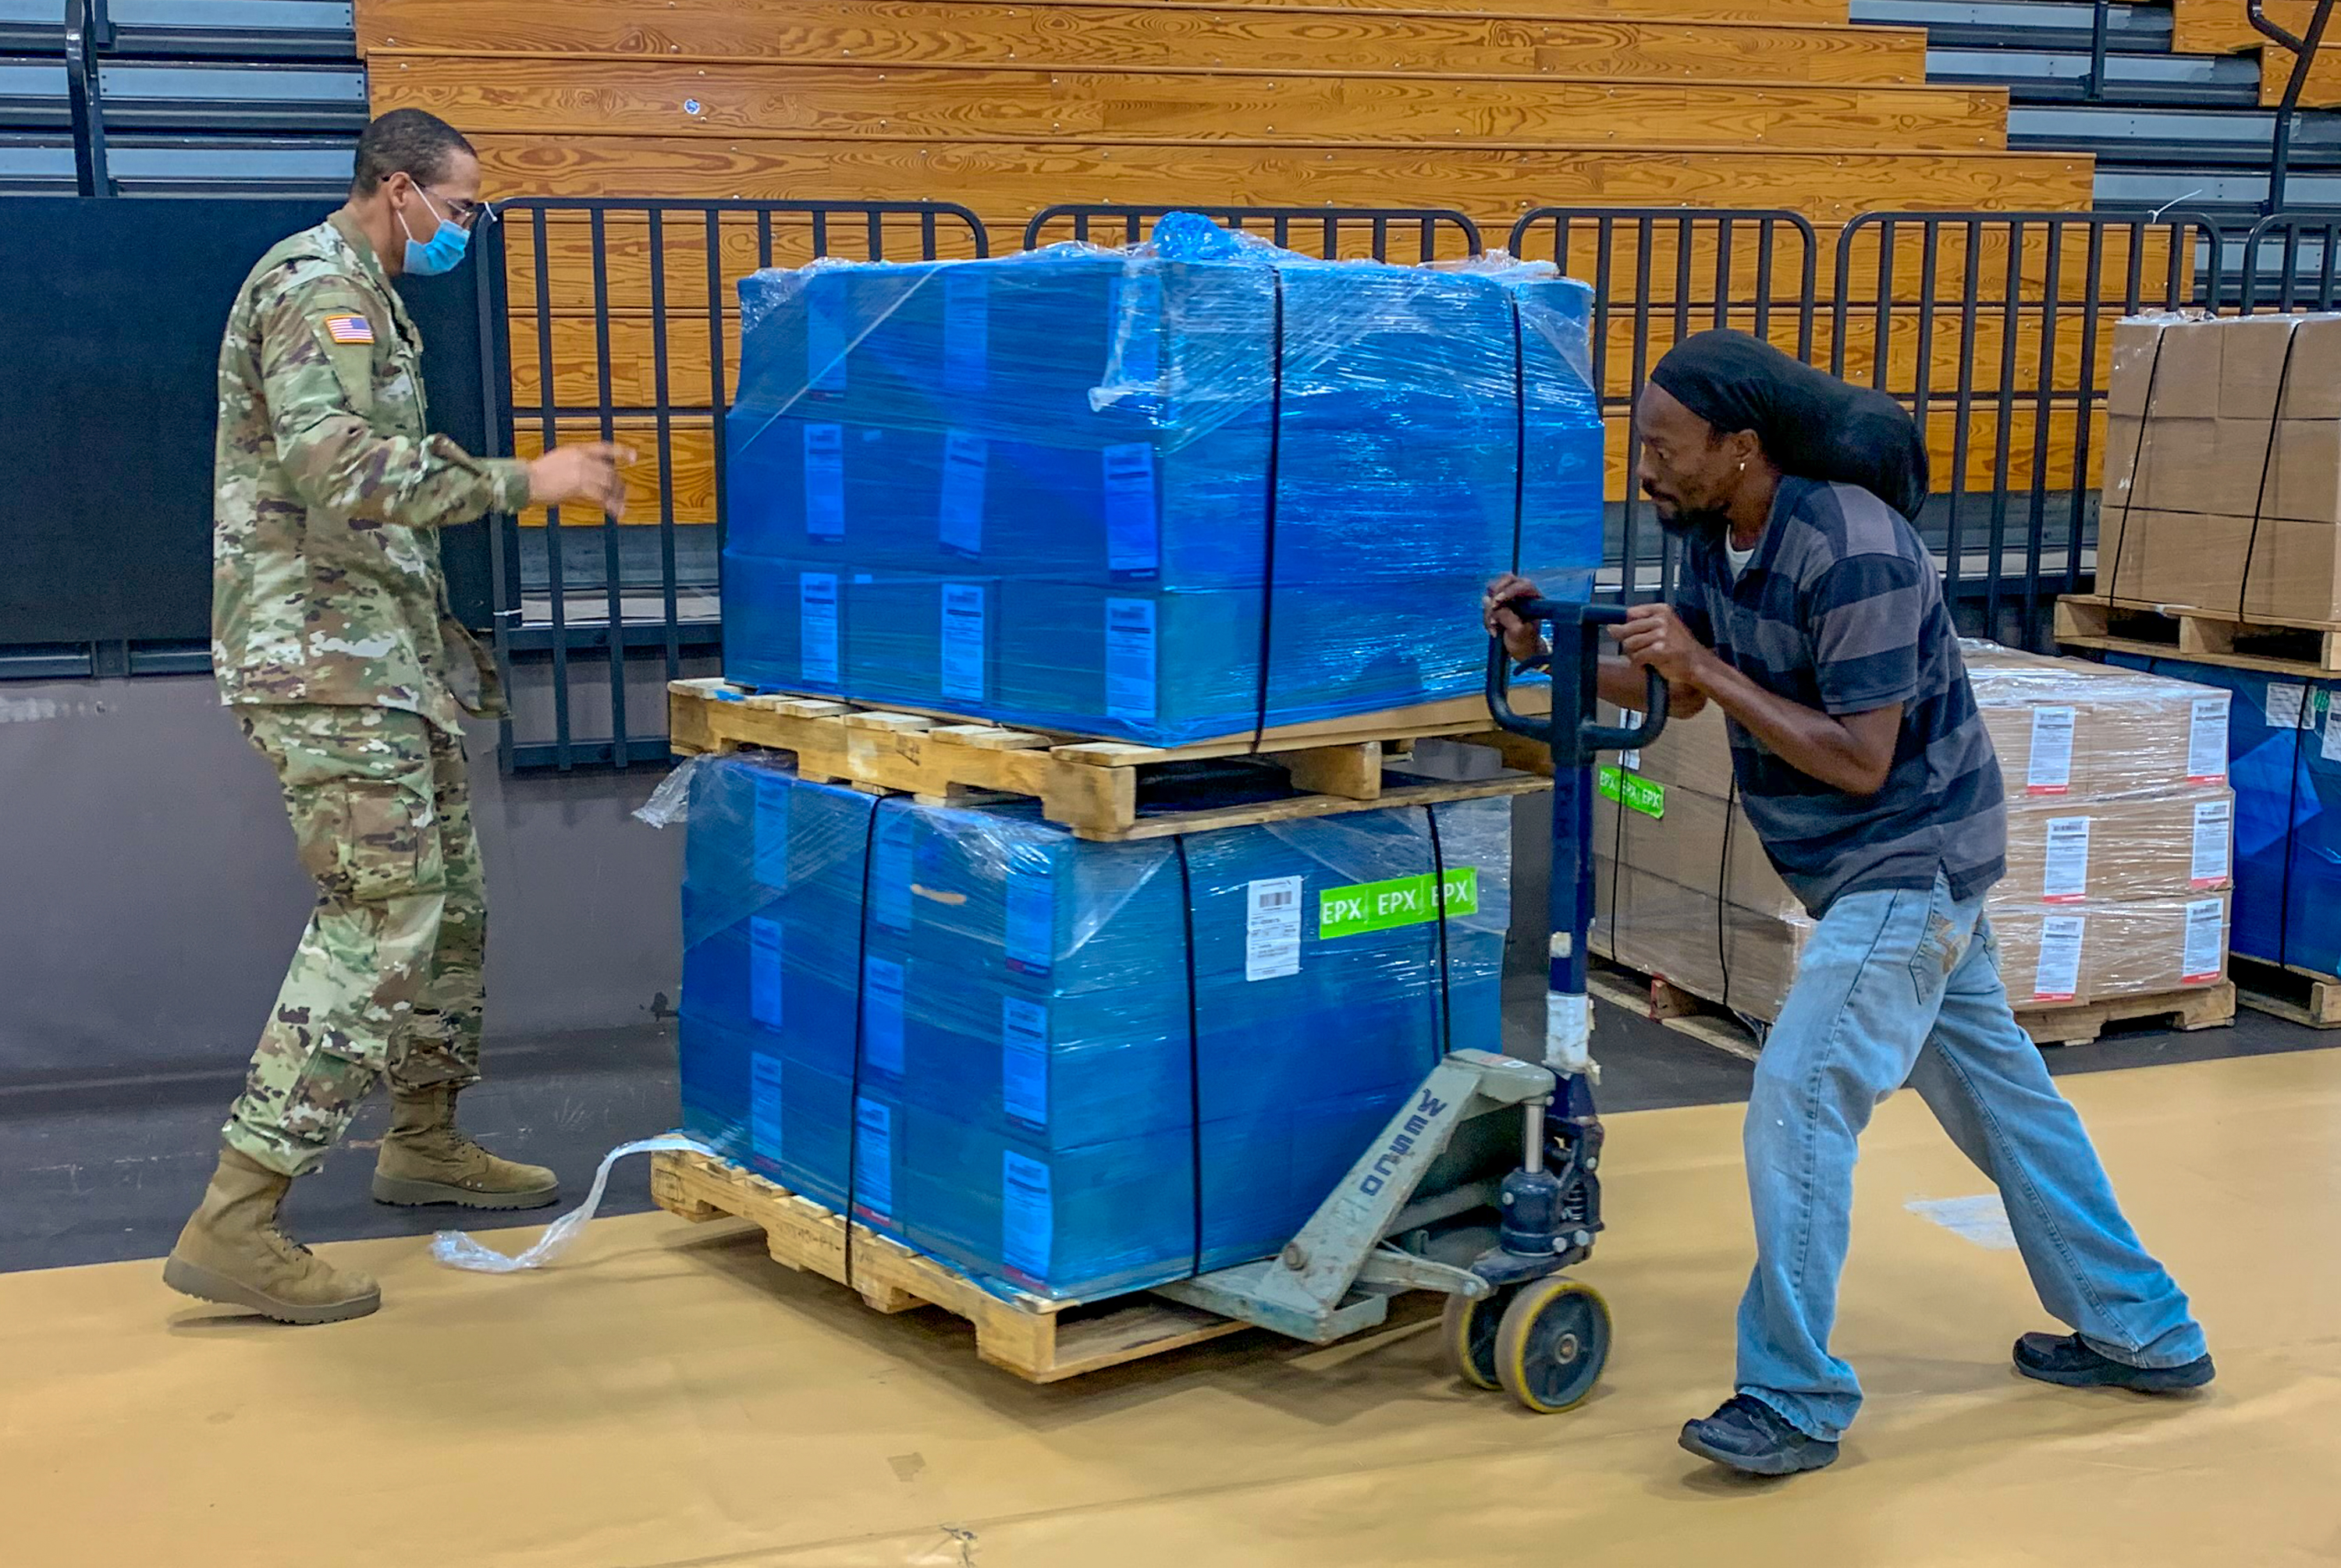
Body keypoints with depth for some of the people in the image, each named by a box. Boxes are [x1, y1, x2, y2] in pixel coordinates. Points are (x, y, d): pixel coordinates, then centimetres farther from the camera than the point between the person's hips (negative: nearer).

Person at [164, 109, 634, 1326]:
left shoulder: (366, 299, 21)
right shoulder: (314, 287, -12)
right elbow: (344, 470, -25)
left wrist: (536, 480, 17)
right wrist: (519, 483, -22)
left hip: (387, 654, 11)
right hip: (326, 656, -11)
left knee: (449, 904, 17)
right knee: (380, 921, -14)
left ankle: (426, 1144, 32)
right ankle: (233, 1226, -12)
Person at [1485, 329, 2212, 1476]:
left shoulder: (1852, 552, -26)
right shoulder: (1714, 537, 1)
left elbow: (1859, 759, -26)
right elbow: (1677, 694, 9)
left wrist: (1709, 668, -26)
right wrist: (1550, 651, -5)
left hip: (1908, 863, -10)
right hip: (1902, 868, 10)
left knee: (1797, 1107, -13)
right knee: (1996, 1085, 18)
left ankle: (1795, 1401, -3)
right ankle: (2142, 1334, 32)